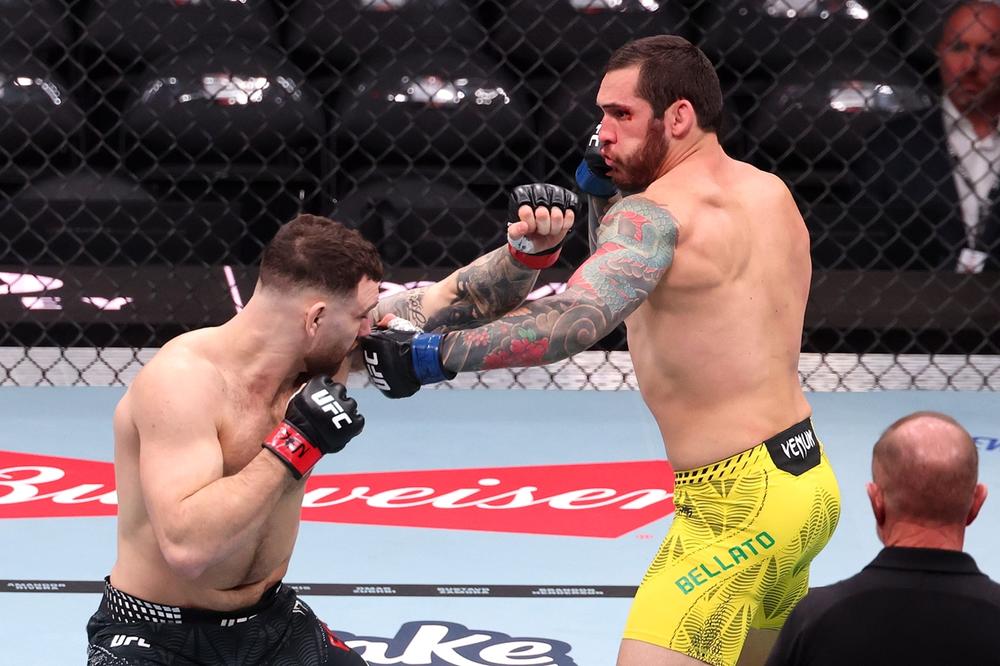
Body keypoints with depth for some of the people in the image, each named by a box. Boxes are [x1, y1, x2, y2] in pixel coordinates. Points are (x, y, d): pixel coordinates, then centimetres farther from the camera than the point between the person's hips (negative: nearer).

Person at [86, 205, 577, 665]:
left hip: (272, 623, 7)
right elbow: (186, 546, -38)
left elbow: (456, 303, 5)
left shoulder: (323, 353, -6)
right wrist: (296, 444, -32)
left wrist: (531, 252, -12)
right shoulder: (182, 381, -27)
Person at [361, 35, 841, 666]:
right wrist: (606, 200, 6)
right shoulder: (770, 193, 10)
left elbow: (575, 319, -34)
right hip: (805, 477, 10)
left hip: (738, 506, -10)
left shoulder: (656, 212, -16)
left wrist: (435, 355, -40)